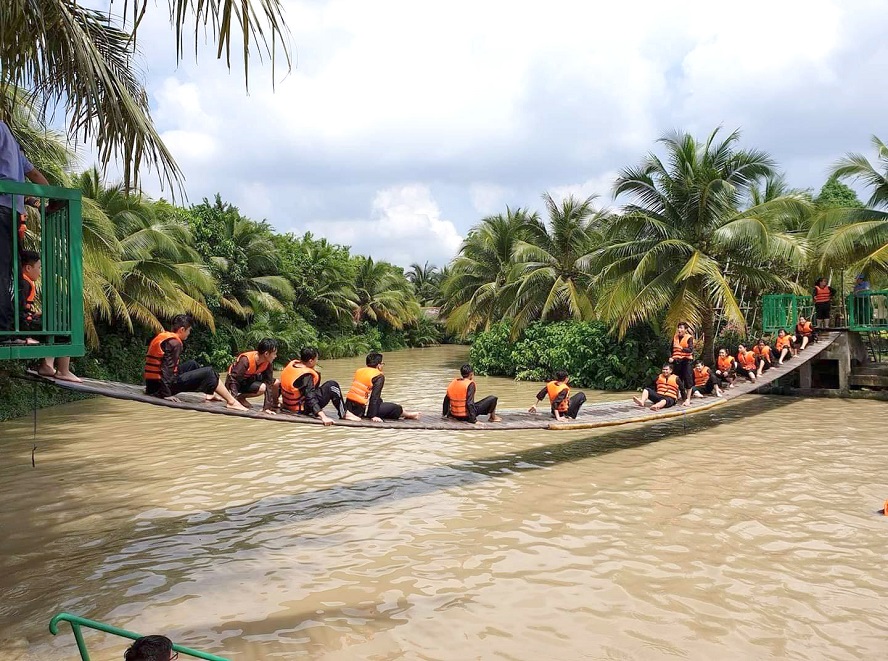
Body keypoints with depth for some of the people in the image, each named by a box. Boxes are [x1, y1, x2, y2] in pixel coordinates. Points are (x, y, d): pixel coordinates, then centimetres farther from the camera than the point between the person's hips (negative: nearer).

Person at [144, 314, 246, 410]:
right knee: (209, 372, -3)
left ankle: (210, 394, 23)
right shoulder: (174, 342, -15)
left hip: (152, 382, 10)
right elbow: (167, 367, -23)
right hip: (167, 384, -10)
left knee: (192, 364, 26)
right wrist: (166, 394, -24)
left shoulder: (162, 336, 12)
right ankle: (231, 402, -2)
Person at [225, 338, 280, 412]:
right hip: (238, 382, -6)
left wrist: (267, 407, -19)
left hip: (250, 379, 6)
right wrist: (234, 398, -40)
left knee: (276, 383, -6)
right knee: (262, 388, -30)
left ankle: (273, 405, 15)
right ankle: (240, 397, -8)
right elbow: (233, 379, -31)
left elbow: (269, 383, -16)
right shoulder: (245, 360, -33)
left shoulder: (268, 363, -15)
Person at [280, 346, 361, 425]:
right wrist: (323, 417, -40)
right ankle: (344, 414, 1)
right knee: (332, 385, -10)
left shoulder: (291, 364, -2)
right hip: (303, 409, -9)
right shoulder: (306, 376, -26)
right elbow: (310, 398, -34)